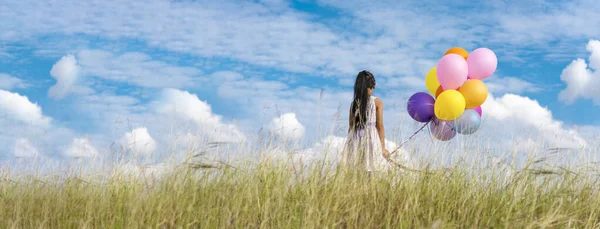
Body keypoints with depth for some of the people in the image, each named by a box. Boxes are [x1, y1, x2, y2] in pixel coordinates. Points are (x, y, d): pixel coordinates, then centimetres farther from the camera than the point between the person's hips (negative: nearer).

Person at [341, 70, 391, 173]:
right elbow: (380, 126, -3)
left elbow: (351, 126, 9)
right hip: (370, 139, -3)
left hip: (355, 141, 3)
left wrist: (350, 144, 19)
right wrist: (383, 147, 2)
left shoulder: (354, 103, 6)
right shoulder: (377, 102, -3)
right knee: (369, 171, 0)